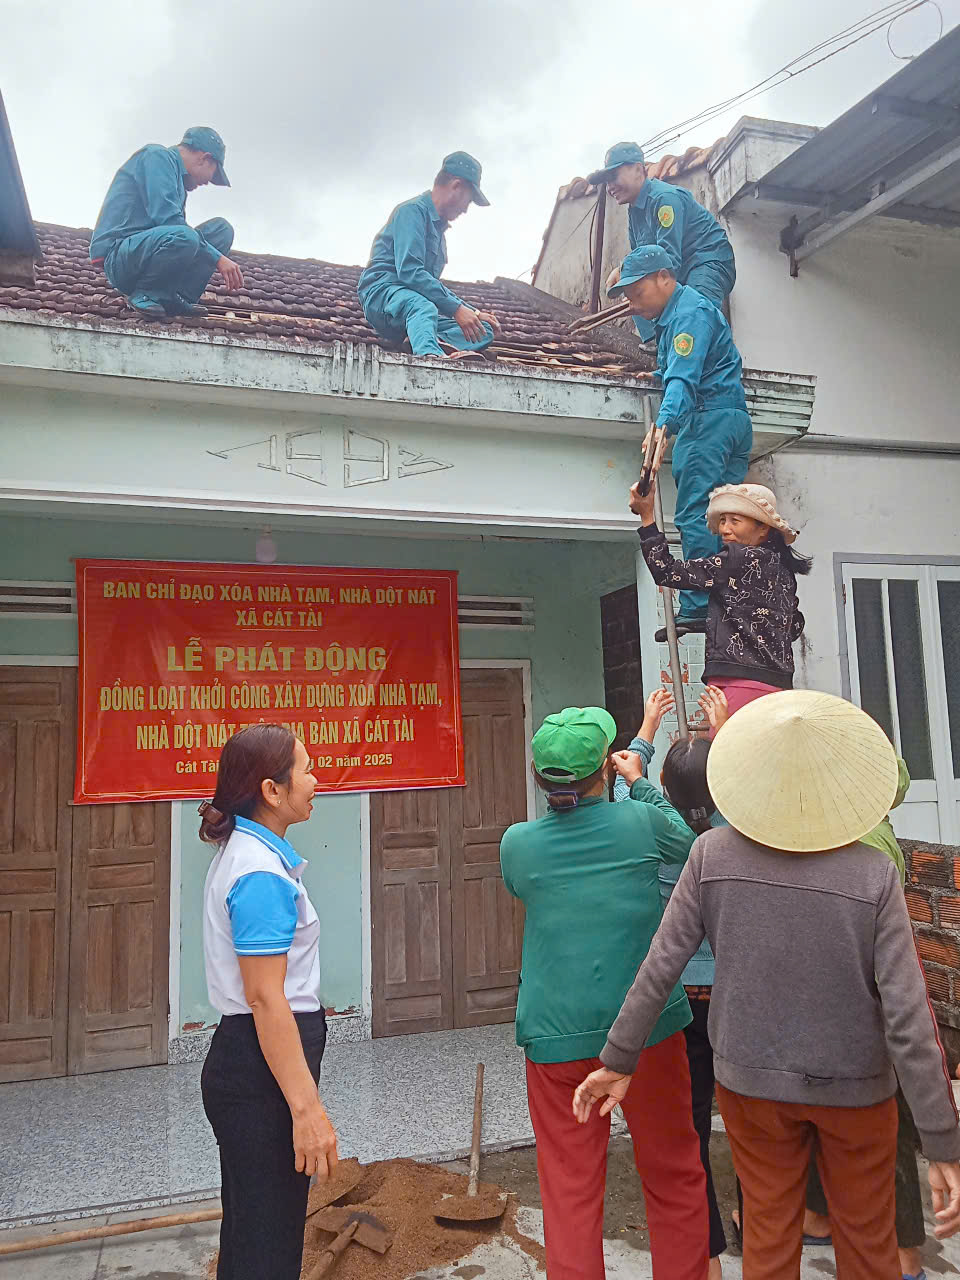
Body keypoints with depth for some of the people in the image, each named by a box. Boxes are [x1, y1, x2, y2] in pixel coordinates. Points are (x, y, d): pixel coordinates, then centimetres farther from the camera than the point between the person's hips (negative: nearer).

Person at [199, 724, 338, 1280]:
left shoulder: (244, 850, 8)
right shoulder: (263, 874, -24)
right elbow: (265, 999, -25)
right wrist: (307, 1108, -22)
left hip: (240, 1056, 10)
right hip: (264, 1070, -10)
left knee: (250, 1231, 24)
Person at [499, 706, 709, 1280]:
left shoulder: (517, 843, -7)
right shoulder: (640, 822, -11)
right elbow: (691, 846, 11)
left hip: (557, 1034, 1)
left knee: (569, 1188, 13)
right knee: (672, 1173, 19)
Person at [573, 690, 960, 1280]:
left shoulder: (712, 854, -16)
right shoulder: (874, 874, -19)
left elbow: (661, 966, -13)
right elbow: (907, 1018, -19)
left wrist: (618, 1060, -1)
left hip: (752, 1080, 1)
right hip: (856, 1087, 0)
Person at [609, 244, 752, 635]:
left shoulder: (690, 311, -9)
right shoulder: (672, 314, 23)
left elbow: (684, 378, -26)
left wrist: (663, 423, -38)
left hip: (709, 417, -11)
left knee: (693, 515, -14)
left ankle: (697, 609, -17)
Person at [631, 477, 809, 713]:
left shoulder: (742, 559, -8)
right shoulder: (781, 567, 18)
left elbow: (668, 573, -6)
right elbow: (795, 627, 29)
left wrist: (647, 517, -1)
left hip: (743, 683, -9)